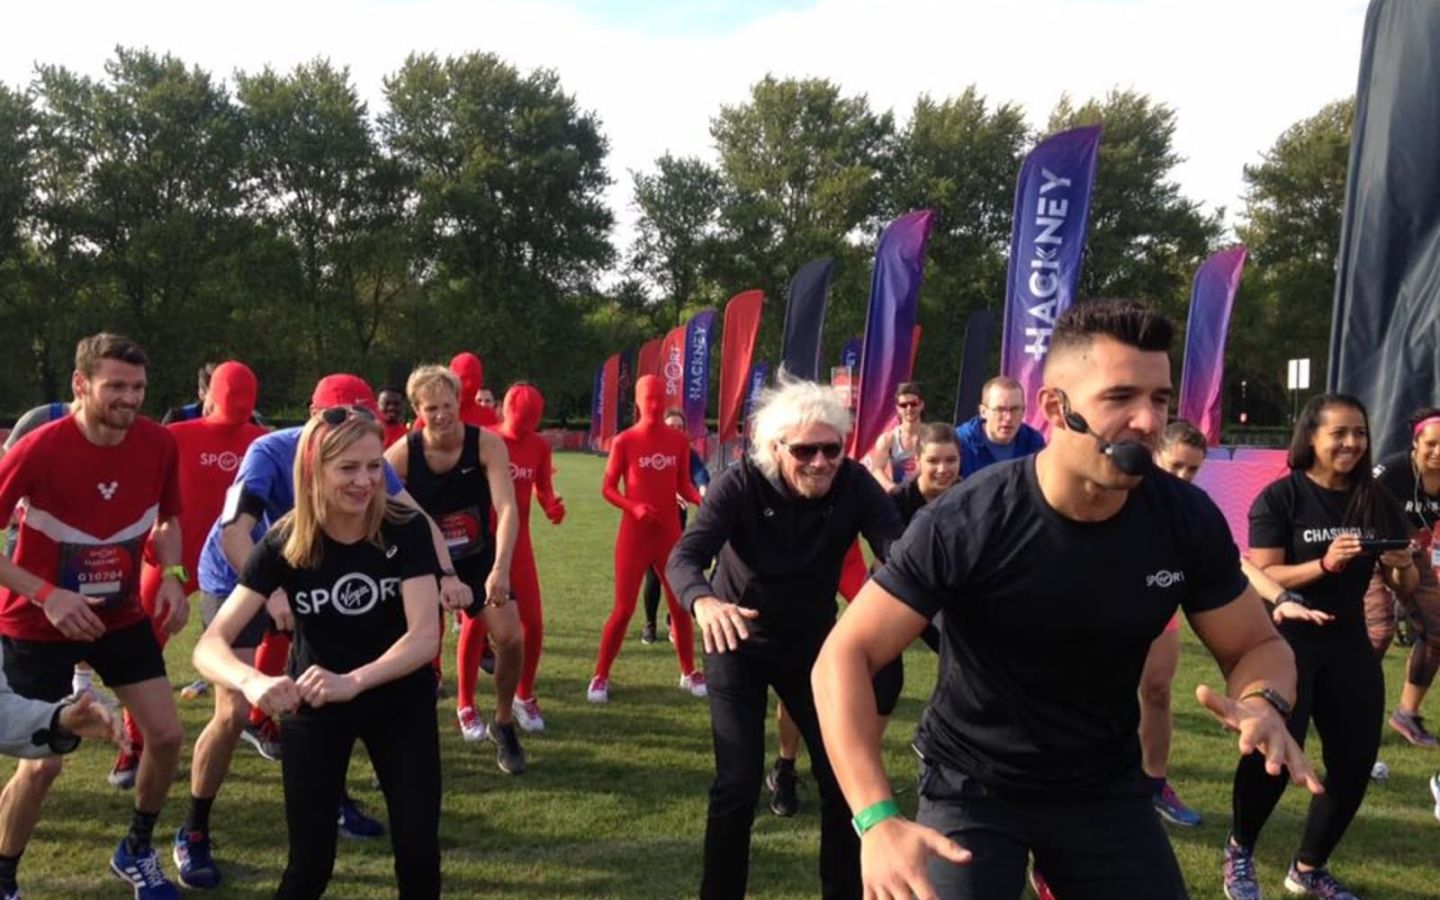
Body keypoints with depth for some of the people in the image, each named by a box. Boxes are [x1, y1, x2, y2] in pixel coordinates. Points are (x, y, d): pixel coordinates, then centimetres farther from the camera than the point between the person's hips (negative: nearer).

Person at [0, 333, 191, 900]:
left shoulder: (158, 444, -12)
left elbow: (168, 518, 7)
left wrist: (171, 578, -10)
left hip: (123, 616, 5)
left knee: (166, 734, 3)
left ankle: (136, 852, 28)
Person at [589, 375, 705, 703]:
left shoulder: (678, 440, 2)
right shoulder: (624, 441, -7)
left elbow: (683, 486, 7)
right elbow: (608, 489, -6)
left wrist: (702, 500, -13)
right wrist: (633, 507, -22)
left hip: (670, 532, 3)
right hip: (635, 533, -3)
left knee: (681, 604, 8)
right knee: (623, 608, -2)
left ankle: (689, 673, 23)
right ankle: (600, 677, 10)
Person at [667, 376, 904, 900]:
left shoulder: (854, 484, -18)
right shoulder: (740, 486, -24)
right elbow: (684, 557, -34)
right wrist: (703, 602, -57)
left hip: (813, 644, 3)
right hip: (739, 645, -3)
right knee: (738, 784, -8)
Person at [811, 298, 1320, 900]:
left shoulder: (1188, 521, -14)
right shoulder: (966, 524, -25)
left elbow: (1257, 645, -1)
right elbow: (845, 656, -25)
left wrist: (1265, 704, -26)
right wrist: (877, 819, -37)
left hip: (1107, 787, 3)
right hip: (973, 788, -3)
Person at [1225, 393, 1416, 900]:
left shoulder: (1377, 502, 5)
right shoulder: (1281, 498, -9)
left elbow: (1404, 588, 9)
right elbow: (1261, 577, -15)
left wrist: (1403, 567, -14)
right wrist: (1324, 564, -28)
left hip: (1349, 645, 6)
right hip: (1286, 643, -5)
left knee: (1355, 763, 6)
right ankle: (1239, 851, 13)